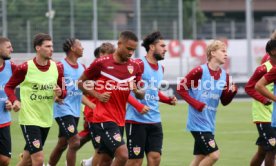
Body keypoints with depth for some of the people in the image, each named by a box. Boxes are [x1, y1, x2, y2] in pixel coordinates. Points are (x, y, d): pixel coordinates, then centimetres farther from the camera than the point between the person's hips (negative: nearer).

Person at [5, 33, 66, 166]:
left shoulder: (57, 68, 1)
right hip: (29, 119, -5)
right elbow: (9, 87, 1)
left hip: (46, 120, 5)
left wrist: (60, 93, -13)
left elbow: (63, 91, 11)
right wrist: (14, 101, -18)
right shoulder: (25, 68, -12)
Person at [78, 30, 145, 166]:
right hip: (103, 119, -6)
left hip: (119, 120, 6)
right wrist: (97, 95, -13)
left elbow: (141, 95, 11)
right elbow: (81, 82, 2)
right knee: (123, 154, -20)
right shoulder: (101, 63, -8)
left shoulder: (134, 67, 6)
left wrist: (136, 90, -13)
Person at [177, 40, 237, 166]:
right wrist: (196, 103, -16)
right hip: (198, 122, -8)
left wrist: (232, 92, -7)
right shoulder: (199, 71, -13)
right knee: (214, 154, -14)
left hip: (209, 123, 8)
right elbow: (181, 88, -9)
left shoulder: (224, 75, 7)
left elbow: (224, 101, 13)